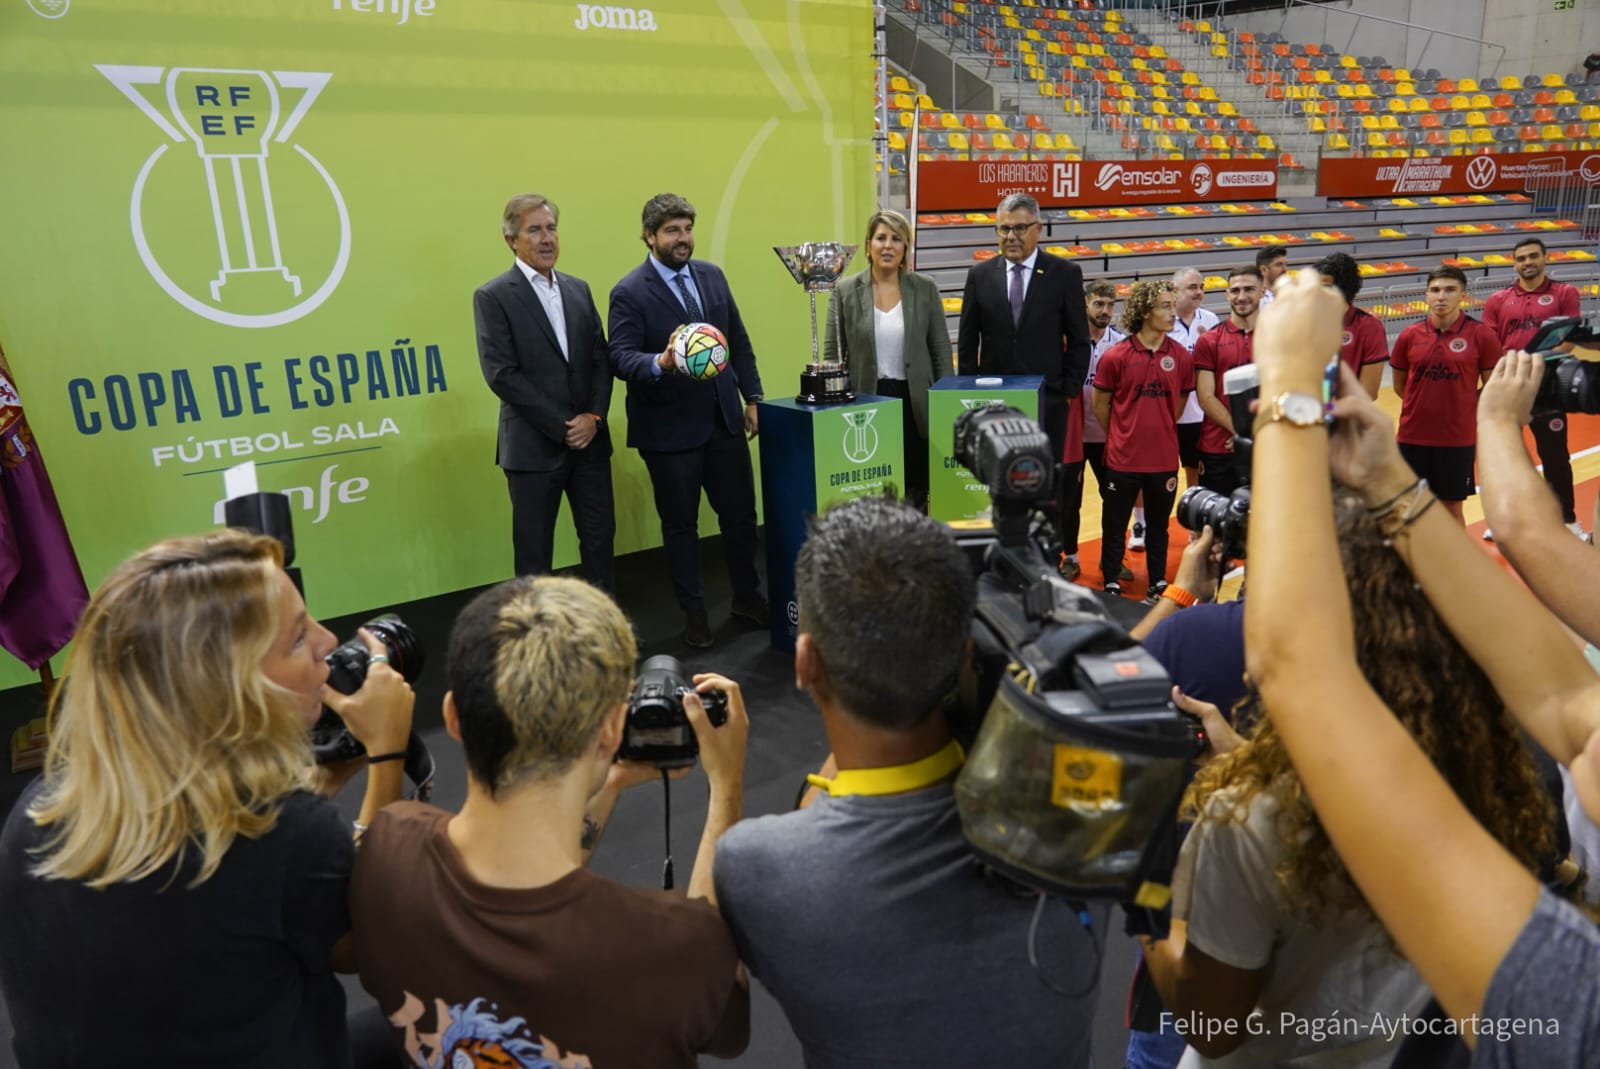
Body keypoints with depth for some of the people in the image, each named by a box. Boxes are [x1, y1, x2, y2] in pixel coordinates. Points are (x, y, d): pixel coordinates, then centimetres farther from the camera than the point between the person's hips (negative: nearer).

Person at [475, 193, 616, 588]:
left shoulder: (578, 289, 12)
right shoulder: (493, 296, -6)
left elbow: (601, 358, 9)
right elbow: (502, 374, -13)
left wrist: (594, 416, -7)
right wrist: (562, 426, -15)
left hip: (589, 438, 5)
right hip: (534, 445, -5)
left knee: (600, 536, 11)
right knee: (534, 549, 6)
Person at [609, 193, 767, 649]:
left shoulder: (712, 275, 8)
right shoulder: (629, 292, -10)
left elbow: (739, 341, 12)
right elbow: (620, 357, -18)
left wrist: (753, 397, 8)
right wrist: (660, 362, -37)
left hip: (723, 419, 5)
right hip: (669, 428, -5)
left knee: (741, 513, 12)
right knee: (680, 524, 9)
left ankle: (748, 598, 32)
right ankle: (694, 613, 25)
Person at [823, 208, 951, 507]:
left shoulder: (925, 288, 2)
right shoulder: (846, 290, -1)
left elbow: (941, 351, 4)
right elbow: (832, 354, 2)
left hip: (916, 403, 1)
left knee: (917, 488, 7)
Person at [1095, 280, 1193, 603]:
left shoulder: (1182, 357, -2)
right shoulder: (1115, 357, -10)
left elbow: (1180, 402, 11)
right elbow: (1100, 404, 1)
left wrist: (1160, 431, 14)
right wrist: (1121, 438, 9)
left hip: (1164, 458, 2)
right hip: (1123, 458, -2)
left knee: (1159, 526, 15)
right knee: (1114, 525, 9)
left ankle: (1158, 585, 28)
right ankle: (1111, 585, 23)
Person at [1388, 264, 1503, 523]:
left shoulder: (1481, 335, -5)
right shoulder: (1409, 336, 1)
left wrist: (1463, 409, 1)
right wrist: (1427, 405, 6)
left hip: (1457, 440, -2)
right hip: (1412, 437, 2)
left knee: (1452, 508, 9)